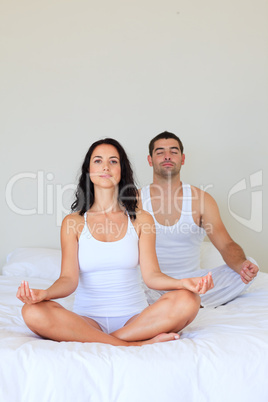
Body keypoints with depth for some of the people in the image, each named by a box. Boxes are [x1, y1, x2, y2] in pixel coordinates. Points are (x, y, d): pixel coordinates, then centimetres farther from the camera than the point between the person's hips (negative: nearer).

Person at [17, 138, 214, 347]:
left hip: (135, 318, 1)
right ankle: (137, 344, -26)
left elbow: (151, 274, -2)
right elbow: (69, 278, -4)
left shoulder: (141, 220, 8)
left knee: (188, 300, -28)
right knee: (33, 312, -30)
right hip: (88, 319, 0)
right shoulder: (73, 222, 6)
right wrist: (44, 293, -27)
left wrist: (183, 282, -24)